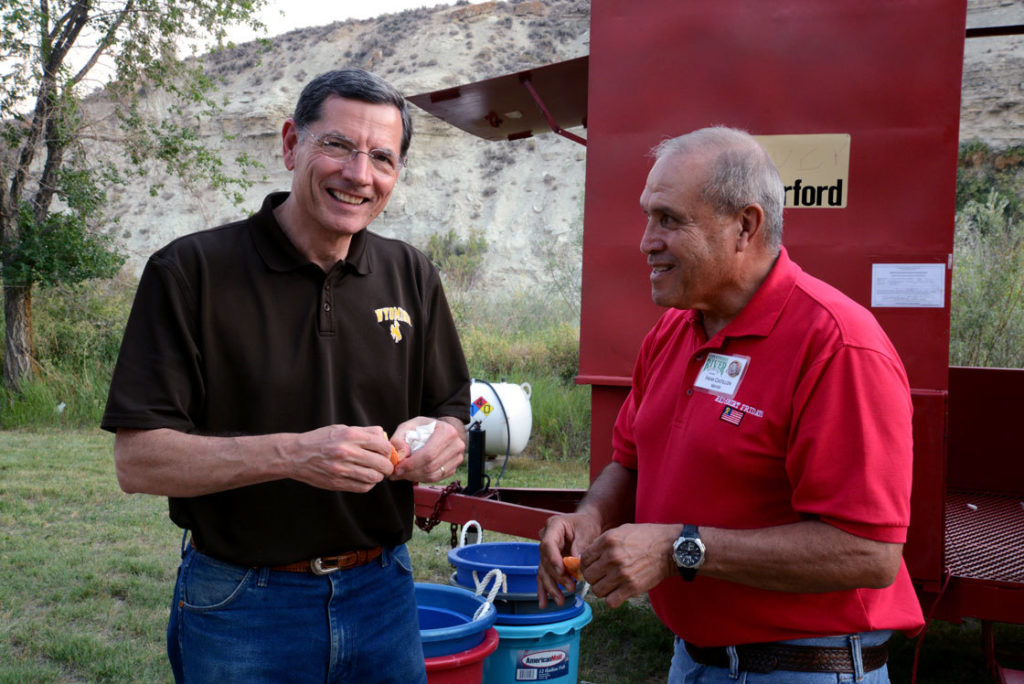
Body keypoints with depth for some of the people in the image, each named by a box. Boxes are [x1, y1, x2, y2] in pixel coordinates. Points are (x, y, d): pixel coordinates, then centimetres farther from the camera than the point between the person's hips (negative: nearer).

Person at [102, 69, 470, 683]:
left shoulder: (412, 276, 3)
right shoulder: (191, 272, -10)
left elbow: (457, 413, 9)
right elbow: (138, 460, -14)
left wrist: (442, 438, -15)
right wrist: (291, 454, -27)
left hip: (383, 591, 4)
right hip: (239, 607, -3)